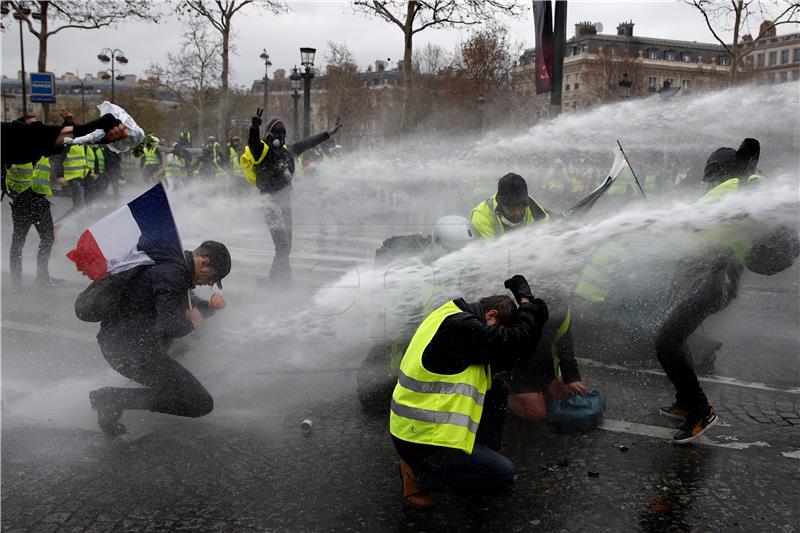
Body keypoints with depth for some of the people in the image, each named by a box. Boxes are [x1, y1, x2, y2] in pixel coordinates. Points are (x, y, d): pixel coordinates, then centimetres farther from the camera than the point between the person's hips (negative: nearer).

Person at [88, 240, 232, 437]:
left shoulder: (175, 265, 13)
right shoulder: (172, 273, -19)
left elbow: (187, 302, 28)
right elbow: (167, 327, -27)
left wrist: (210, 305, 8)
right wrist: (191, 323, -7)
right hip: (130, 349, -10)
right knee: (202, 403, -11)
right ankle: (116, 399, -11)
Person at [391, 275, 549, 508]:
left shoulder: (452, 315, 8)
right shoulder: (459, 327, -25)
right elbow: (517, 340, -22)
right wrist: (527, 303, -3)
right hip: (422, 440, -10)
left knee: (498, 392, 13)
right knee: (506, 475, -2)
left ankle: (482, 458, 20)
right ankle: (419, 473, 1)